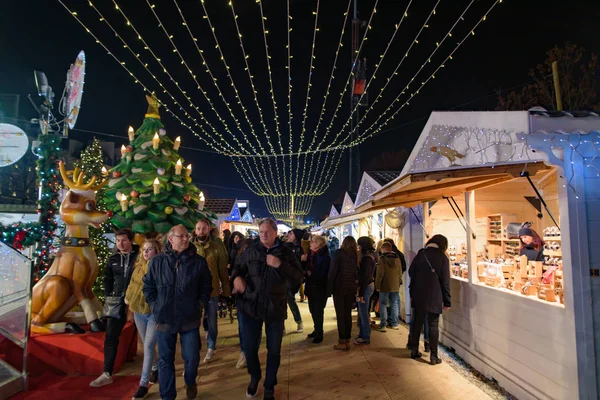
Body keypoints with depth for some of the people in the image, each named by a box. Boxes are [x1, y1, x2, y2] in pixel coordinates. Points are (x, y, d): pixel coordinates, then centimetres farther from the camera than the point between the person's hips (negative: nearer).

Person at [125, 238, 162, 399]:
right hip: (138, 311, 6)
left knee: (148, 346, -6)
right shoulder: (139, 266, 4)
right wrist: (128, 297, 11)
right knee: (147, 346, 18)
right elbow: (132, 283, 17)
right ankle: (155, 368, 40)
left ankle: (143, 384, 3)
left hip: (155, 312, -6)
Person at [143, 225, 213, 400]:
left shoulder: (199, 262, -4)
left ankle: (190, 383, 39)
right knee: (165, 360, 12)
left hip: (190, 319, -1)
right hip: (165, 319, 1)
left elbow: (206, 286, 4)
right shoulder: (157, 261, -2)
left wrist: (199, 306, -1)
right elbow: (148, 286, 9)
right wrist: (155, 306, 2)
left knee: (192, 357, 7)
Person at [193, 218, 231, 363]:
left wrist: (226, 289, -2)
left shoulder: (217, 247, -7)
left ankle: (211, 348, 29)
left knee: (212, 321, 13)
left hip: (212, 290, -1)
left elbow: (223, 269, -3)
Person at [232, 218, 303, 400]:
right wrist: (237, 276, -11)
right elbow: (238, 266, 12)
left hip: (275, 308, -1)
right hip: (251, 306, 1)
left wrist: (280, 265, -23)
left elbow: (298, 278, -9)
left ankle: (270, 385, 35)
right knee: (249, 347, 11)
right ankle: (254, 377, 41)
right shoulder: (251, 250, -1)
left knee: (274, 350, 12)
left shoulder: (286, 252, -5)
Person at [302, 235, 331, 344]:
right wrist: (303, 261, -8)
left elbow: (324, 274, -19)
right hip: (311, 287, 7)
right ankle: (317, 330, 32)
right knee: (313, 310, 15)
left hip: (320, 288, -6)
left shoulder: (325, 257, -15)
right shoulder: (310, 254, 4)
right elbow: (306, 269, 8)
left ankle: (319, 334, 13)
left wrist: (311, 273, -18)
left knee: (318, 311, 1)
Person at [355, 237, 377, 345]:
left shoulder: (367, 258, -19)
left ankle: (365, 338, 10)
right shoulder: (369, 256, 10)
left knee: (364, 313, 0)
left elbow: (365, 276, -21)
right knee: (363, 312, 18)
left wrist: (361, 293, -19)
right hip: (369, 285, 10)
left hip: (366, 287, -10)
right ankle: (362, 334, 29)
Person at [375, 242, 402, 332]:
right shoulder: (397, 259, 5)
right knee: (394, 304, 14)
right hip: (395, 286, 5)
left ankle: (383, 324, 0)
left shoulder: (382, 259, -12)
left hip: (385, 286, -5)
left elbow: (379, 274, -14)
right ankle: (395, 324, 18)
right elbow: (400, 273, 10)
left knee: (383, 304, 4)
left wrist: (377, 285, -7)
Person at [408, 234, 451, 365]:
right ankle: (433, 356, 6)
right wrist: (447, 301, -1)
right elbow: (445, 281, -7)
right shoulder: (442, 258, -7)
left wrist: (412, 294, 12)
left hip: (418, 296, 3)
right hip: (434, 297, -3)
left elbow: (411, 272, 4)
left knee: (417, 322, 14)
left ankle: (414, 350, 22)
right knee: (433, 325, 3)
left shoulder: (421, 254, 1)